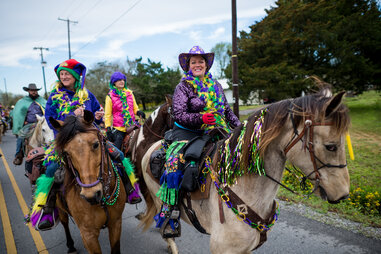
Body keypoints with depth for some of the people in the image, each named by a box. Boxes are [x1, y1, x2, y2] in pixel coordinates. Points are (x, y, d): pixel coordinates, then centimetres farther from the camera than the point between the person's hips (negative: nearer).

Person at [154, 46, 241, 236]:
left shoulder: (215, 85, 16)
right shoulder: (183, 87, 0)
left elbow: (227, 111, 21)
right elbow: (178, 115, -10)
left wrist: (240, 128, 10)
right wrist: (200, 118, -26)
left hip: (215, 132, 5)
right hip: (187, 132, -5)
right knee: (174, 162, -28)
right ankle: (168, 209, -14)